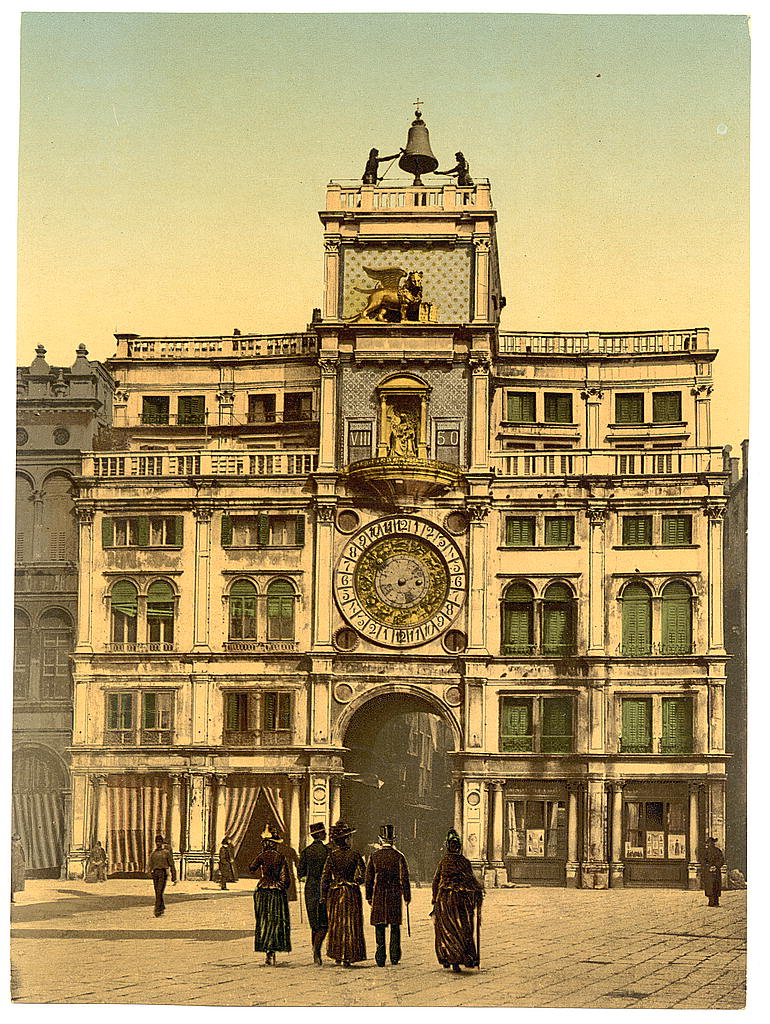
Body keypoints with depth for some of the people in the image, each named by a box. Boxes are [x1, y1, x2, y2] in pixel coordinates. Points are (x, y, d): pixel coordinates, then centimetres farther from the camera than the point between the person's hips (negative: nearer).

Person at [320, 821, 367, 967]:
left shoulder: (332, 855, -6)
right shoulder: (355, 854, -7)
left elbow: (325, 877, -5)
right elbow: (364, 874, -6)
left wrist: (323, 896, 2)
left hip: (335, 893, 1)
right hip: (352, 894, -1)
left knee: (336, 925, 11)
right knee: (352, 925, 7)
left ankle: (337, 956, 10)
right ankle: (348, 958, 5)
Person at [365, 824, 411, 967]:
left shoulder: (374, 856, 0)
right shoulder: (399, 856, -4)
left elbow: (369, 877, 4)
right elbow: (404, 877, -4)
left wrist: (369, 896, 12)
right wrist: (407, 896, 4)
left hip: (378, 894, 1)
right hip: (395, 894, -1)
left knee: (379, 926, 4)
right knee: (395, 926, 9)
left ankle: (380, 957, 1)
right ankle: (395, 956, 10)